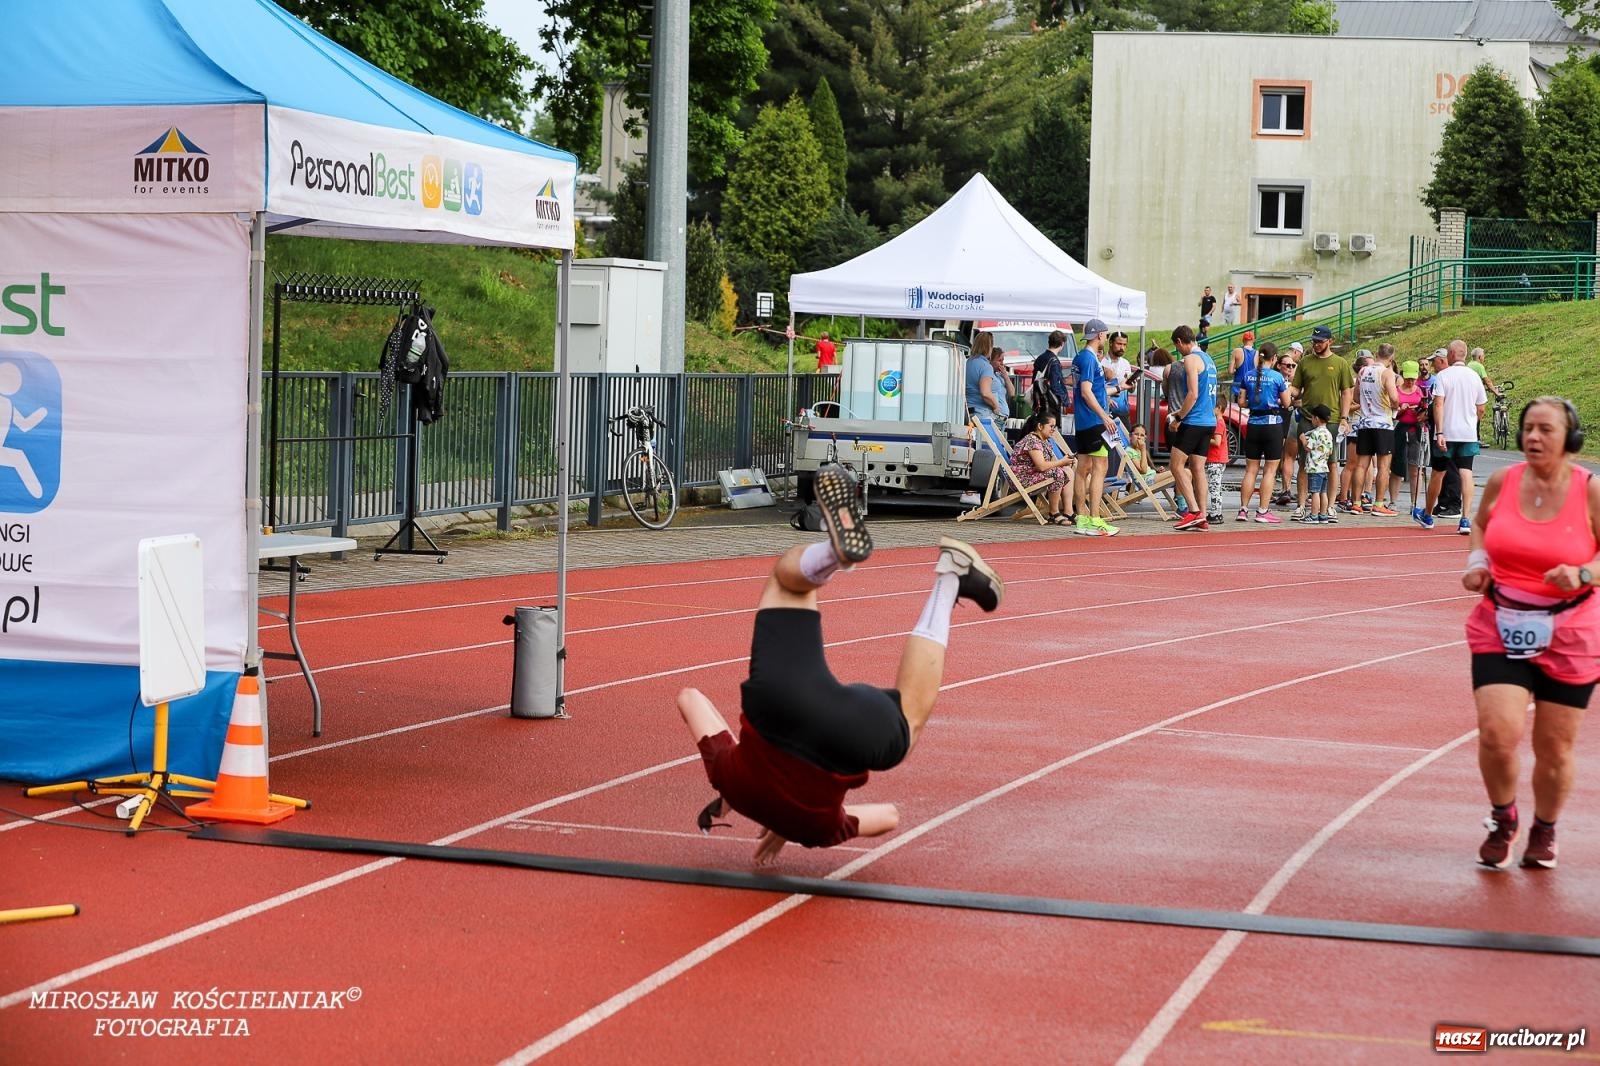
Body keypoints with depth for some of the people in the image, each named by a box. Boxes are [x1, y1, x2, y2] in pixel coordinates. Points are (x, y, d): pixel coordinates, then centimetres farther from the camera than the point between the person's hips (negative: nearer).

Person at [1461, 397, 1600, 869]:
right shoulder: (1502, 481, -1)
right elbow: (1481, 526, 18)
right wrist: (1477, 561, 0)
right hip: (1500, 630, 1)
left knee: (1555, 748, 8)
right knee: (1498, 732, -14)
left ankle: (1544, 831, 36)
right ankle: (1503, 819, 16)